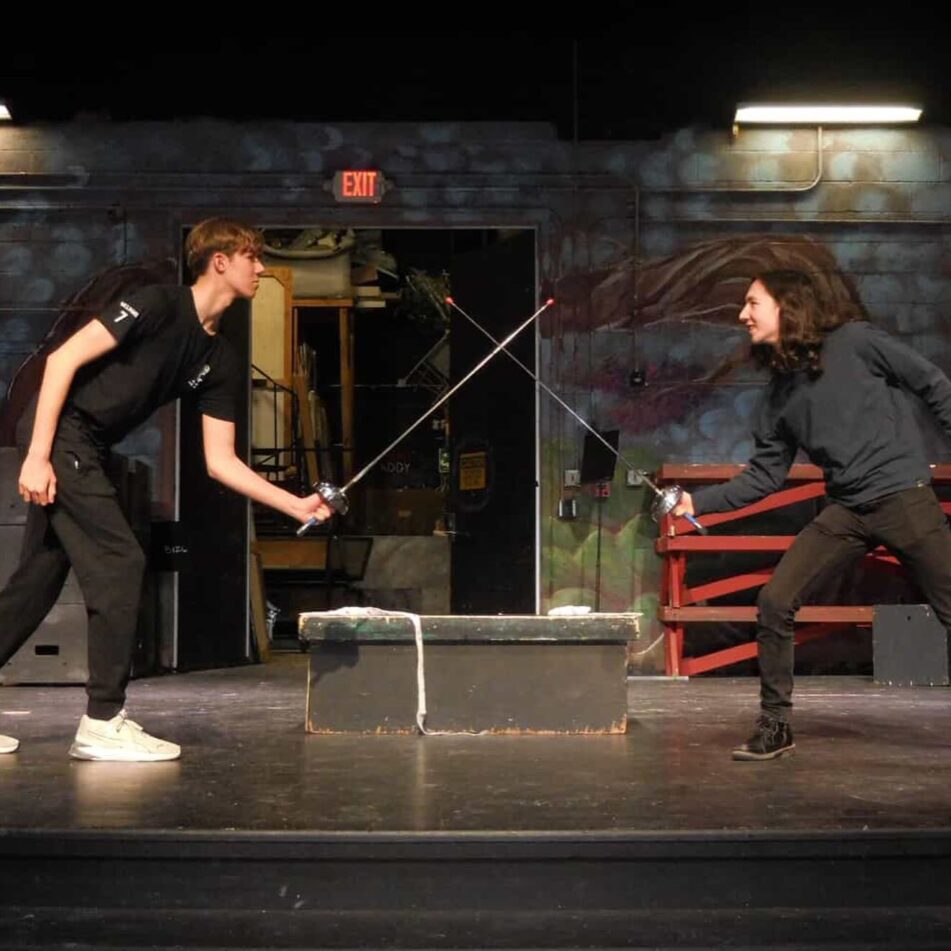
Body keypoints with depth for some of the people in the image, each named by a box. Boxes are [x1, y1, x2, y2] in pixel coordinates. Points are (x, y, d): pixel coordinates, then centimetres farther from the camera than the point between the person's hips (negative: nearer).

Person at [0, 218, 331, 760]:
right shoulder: (160, 304, -13)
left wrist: (297, 506, 0)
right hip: (59, 435, -9)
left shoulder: (222, 361, 9)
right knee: (121, 564, -11)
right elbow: (63, 359, -17)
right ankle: (103, 724, -5)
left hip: (88, 453, 9)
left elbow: (220, 461, 9)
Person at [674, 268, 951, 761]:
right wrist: (699, 501, 4)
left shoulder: (855, 342, -4)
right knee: (774, 602, -6)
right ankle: (774, 724, 7)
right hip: (845, 511, 5)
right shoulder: (778, 393, 10)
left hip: (905, 497, -5)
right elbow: (764, 477, 12)